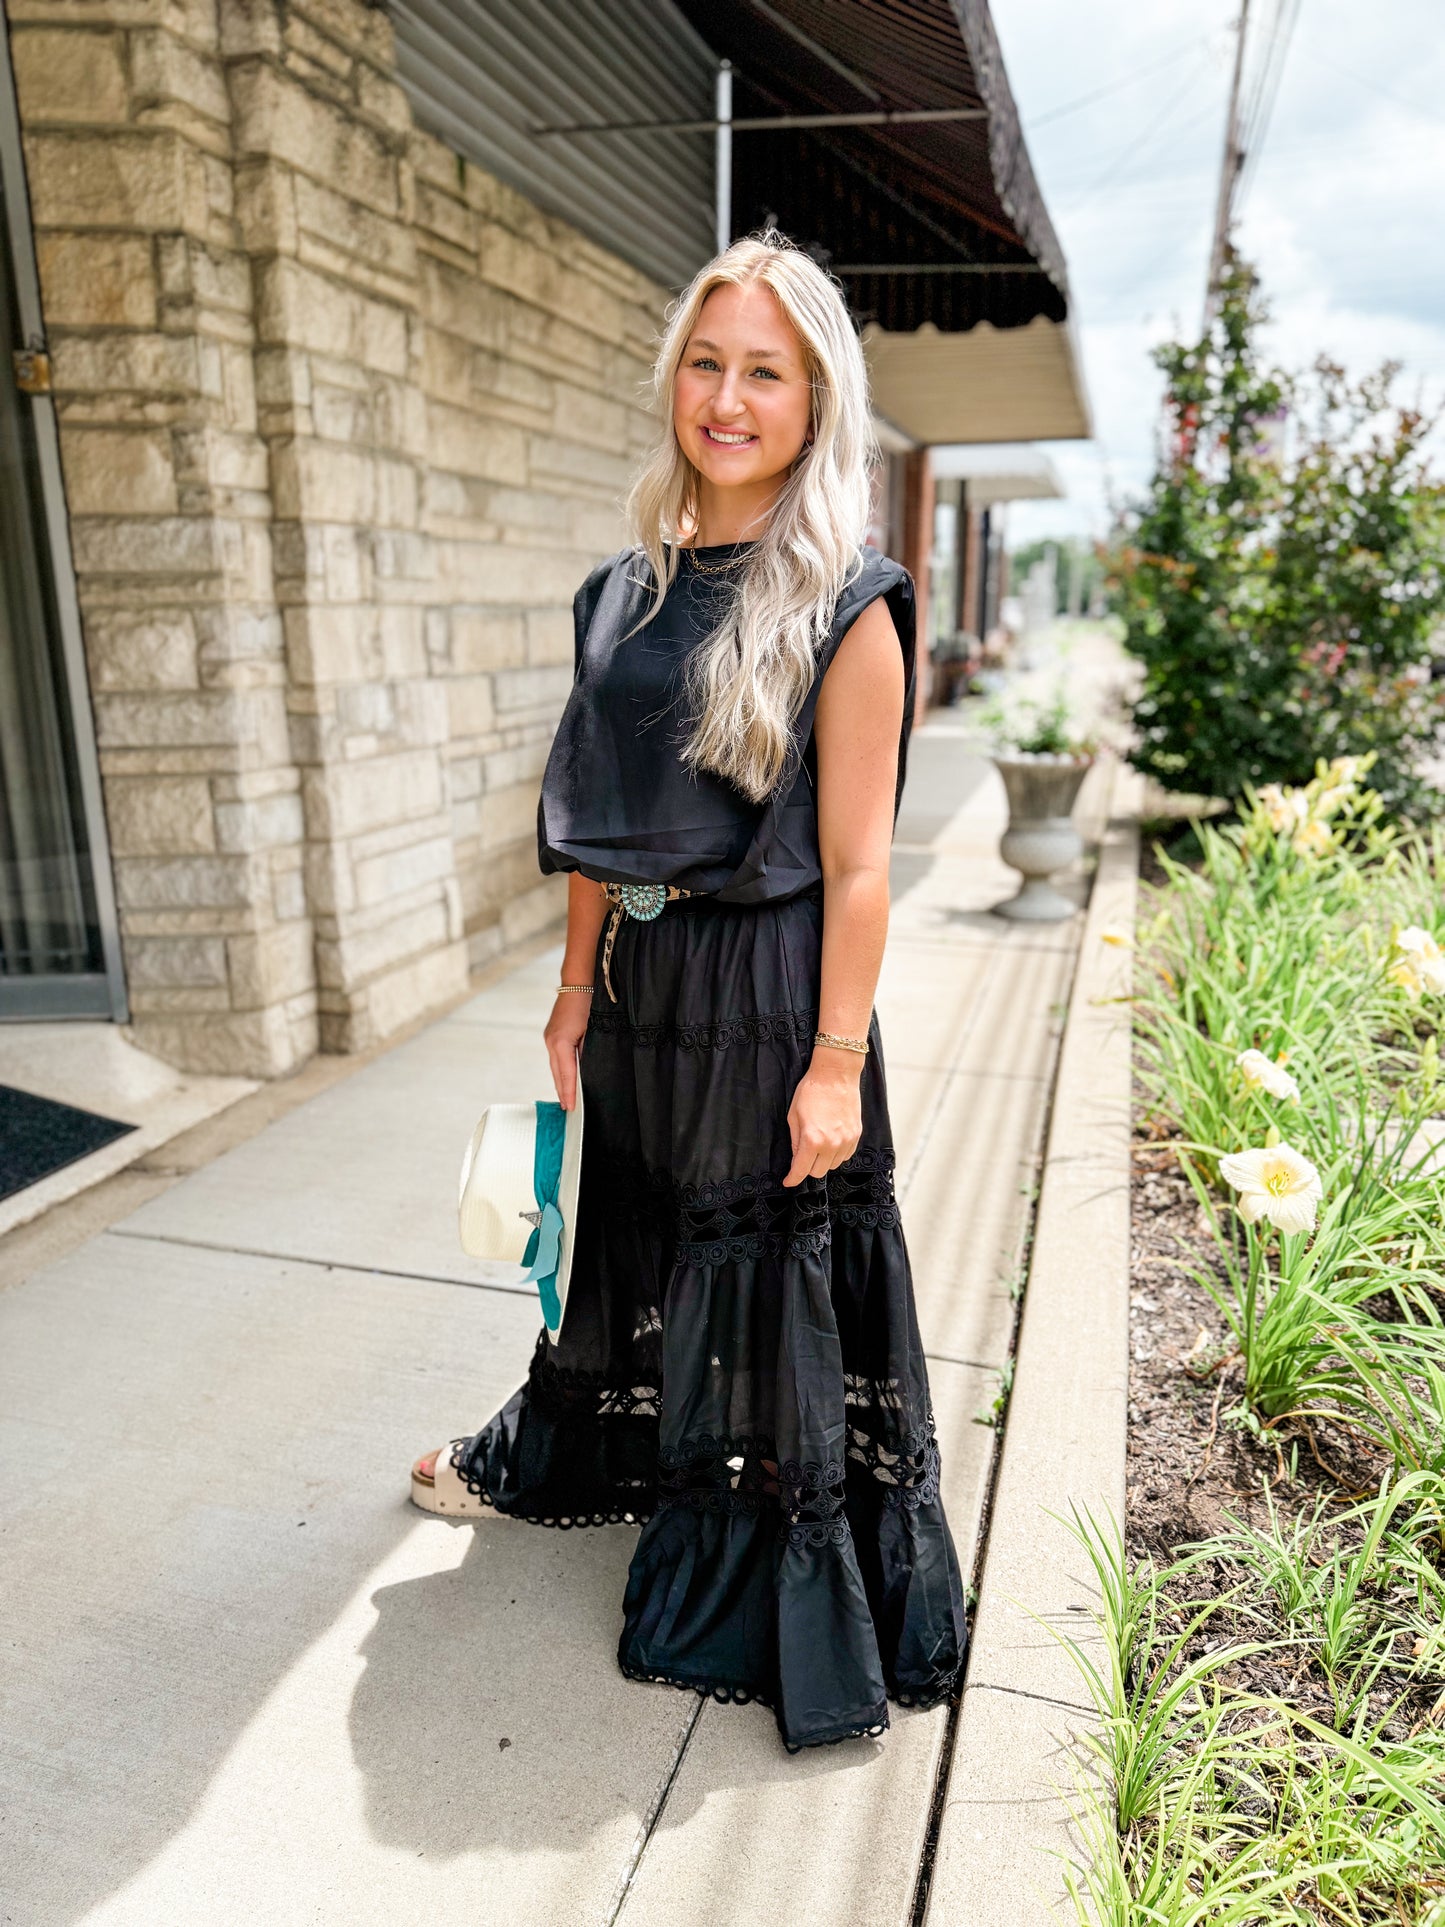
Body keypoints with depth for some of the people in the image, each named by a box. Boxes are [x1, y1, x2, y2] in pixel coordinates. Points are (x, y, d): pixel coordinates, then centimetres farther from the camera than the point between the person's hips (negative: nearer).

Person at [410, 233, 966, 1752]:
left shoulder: (845, 610, -12)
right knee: (636, 1226, 24)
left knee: (770, 1267, 9)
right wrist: (578, 989, 11)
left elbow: (855, 864, -14)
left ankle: (786, 1586, 32)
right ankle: (571, 1456, 50)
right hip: (641, 981, 6)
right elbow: (596, 824, 10)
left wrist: (835, 1063, -15)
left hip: (765, 989, -6)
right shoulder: (629, 588, 7)